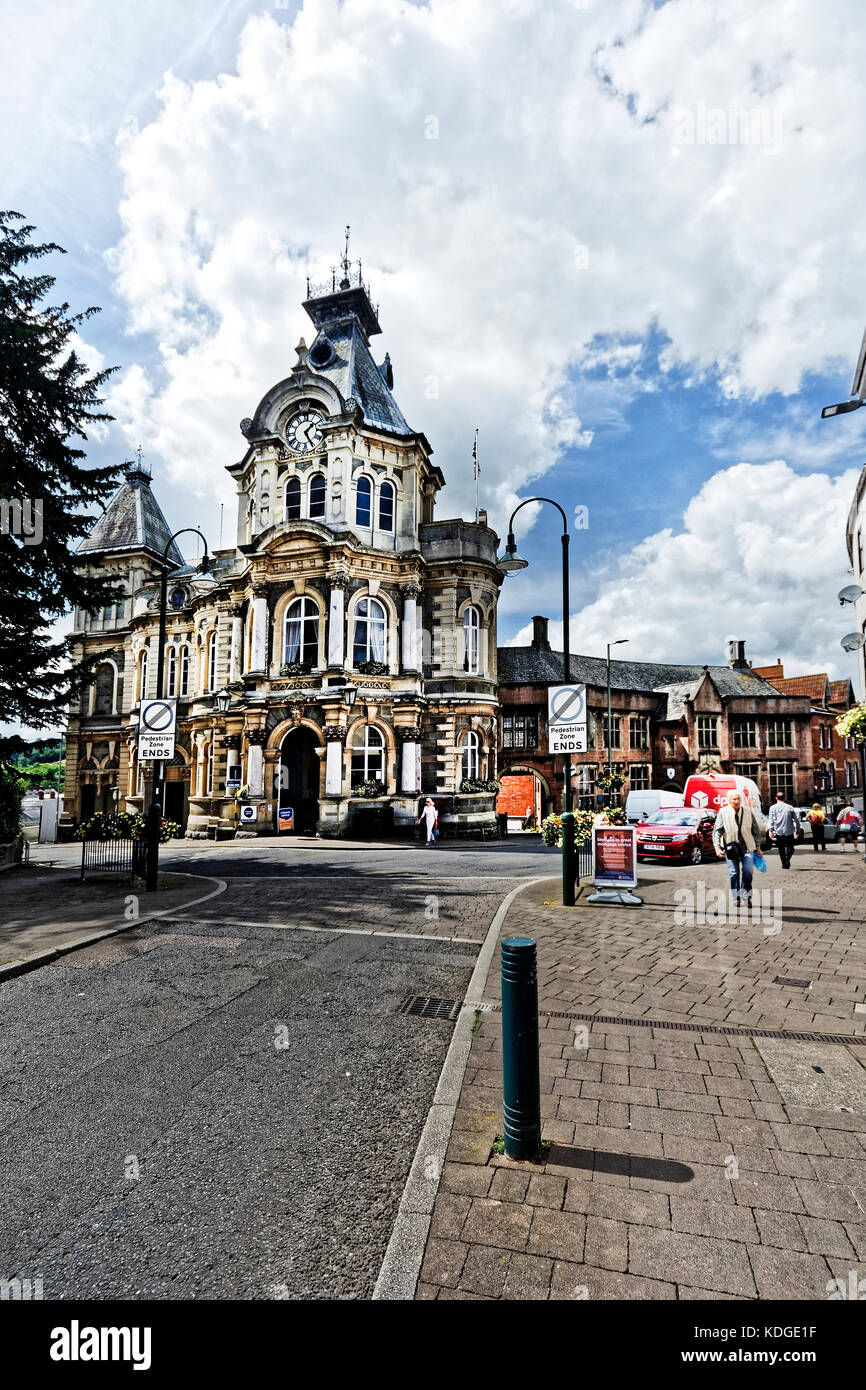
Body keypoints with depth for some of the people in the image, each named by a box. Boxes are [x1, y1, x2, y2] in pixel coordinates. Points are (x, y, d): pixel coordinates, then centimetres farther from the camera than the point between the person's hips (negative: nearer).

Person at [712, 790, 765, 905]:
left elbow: (756, 829, 12)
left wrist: (757, 846, 10)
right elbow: (717, 831, -2)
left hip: (747, 846, 1)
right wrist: (717, 847, -9)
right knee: (733, 873, 2)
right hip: (731, 847, -1)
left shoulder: (748, 811, 3)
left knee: (747, 872, -7)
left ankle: (746, 896, 7)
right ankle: (736, 898, 12)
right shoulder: (723, 812, -3)